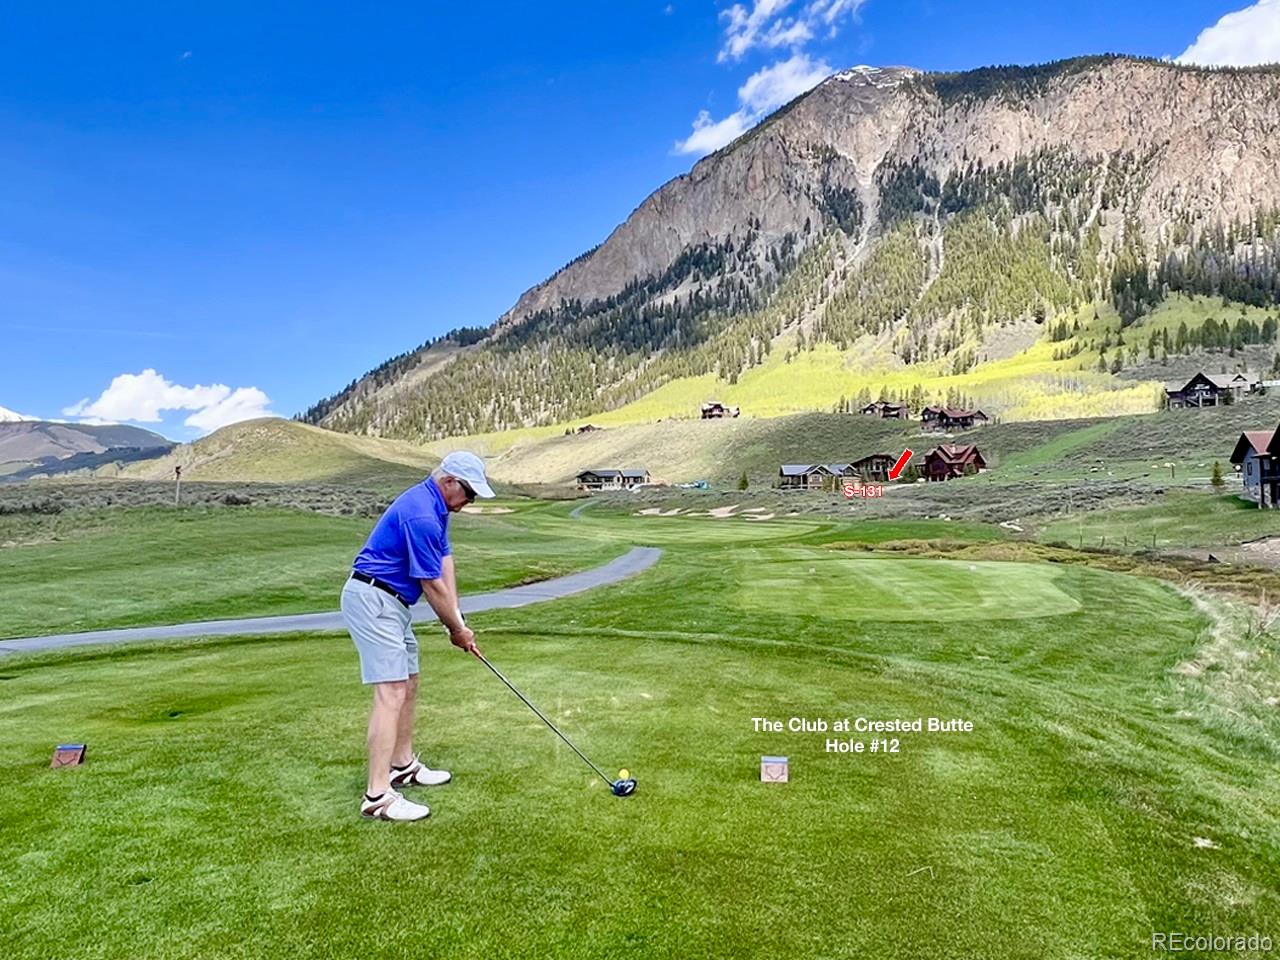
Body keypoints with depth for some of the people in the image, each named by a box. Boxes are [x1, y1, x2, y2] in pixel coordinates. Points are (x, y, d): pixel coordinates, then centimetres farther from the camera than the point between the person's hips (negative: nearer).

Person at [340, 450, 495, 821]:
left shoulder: (434, 506, 9)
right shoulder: (421, 515, -24)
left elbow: (445, 560, 7)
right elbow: (432, 586, -18)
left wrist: (457, 620, 0)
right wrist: (457, 630, -4)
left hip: (391, 603, 11)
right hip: (373, 601, -11)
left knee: (408, 684, 17)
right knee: (391, 692, -13)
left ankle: (403, 766, 31)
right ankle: (377, 796, -11)